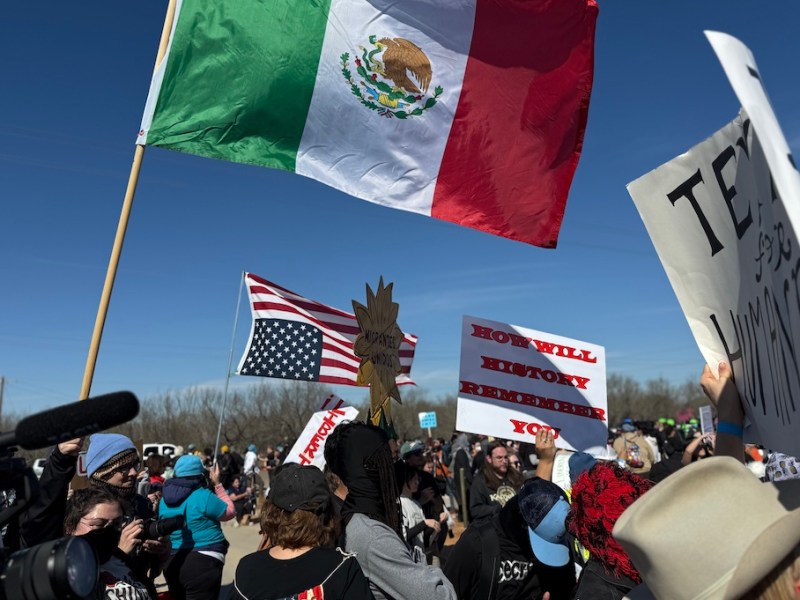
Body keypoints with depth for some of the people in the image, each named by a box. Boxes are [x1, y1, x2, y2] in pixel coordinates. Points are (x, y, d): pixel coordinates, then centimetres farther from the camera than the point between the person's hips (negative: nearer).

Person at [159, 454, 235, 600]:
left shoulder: (165, 499, 6)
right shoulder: (203, 496, -16)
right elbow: (230, 512, -2)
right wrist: (217, 484, 3)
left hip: (173, 563, 7)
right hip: (202, 563, -7)